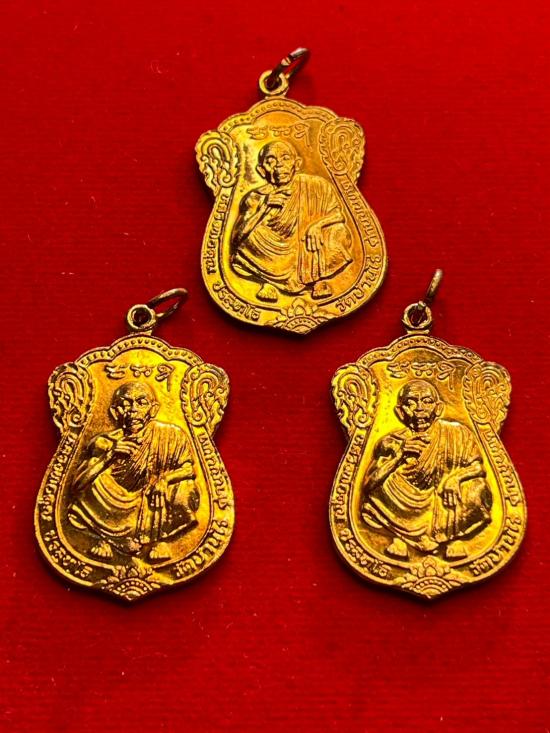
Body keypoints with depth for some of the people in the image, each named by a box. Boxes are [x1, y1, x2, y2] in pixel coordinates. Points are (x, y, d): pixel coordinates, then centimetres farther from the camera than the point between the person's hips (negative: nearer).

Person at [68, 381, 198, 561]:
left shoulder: (169, 435, -7)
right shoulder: (105, 443, -7)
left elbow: (189, 468, -4)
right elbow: (78, 486, -13)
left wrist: (164, 479, -23)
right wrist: (110, 455, -23)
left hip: (154, 506, 0)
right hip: (119, 508, 0)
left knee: (185, 489, -26)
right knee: (95, 480, -24)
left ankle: (159, 538, -6)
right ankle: (105, 538, -7)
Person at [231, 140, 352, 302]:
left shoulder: (314, 186, -6)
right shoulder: (256, 198, -7)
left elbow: (338, 214, -7)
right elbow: (236, 238, -14)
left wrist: (317, 224, -27)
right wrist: (264, 206, -23)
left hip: (309, 256, 0)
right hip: (274, 261, 0)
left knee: (336, 230, -21)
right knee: (251, 234, -24)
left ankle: (320, 279, -4)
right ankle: (268, 281, -8)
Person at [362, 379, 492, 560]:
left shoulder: (455, 434, -3)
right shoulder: (392, 442, -5)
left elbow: (478, 467, -6)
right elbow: (368, 485, -13)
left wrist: (455, 477, -27)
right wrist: (400, 456, -23)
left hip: (445, 505, 1)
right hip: (408, 508, 0)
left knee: (476, 486, -23)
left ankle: (454, 538, -8)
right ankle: (399, 537, -14)